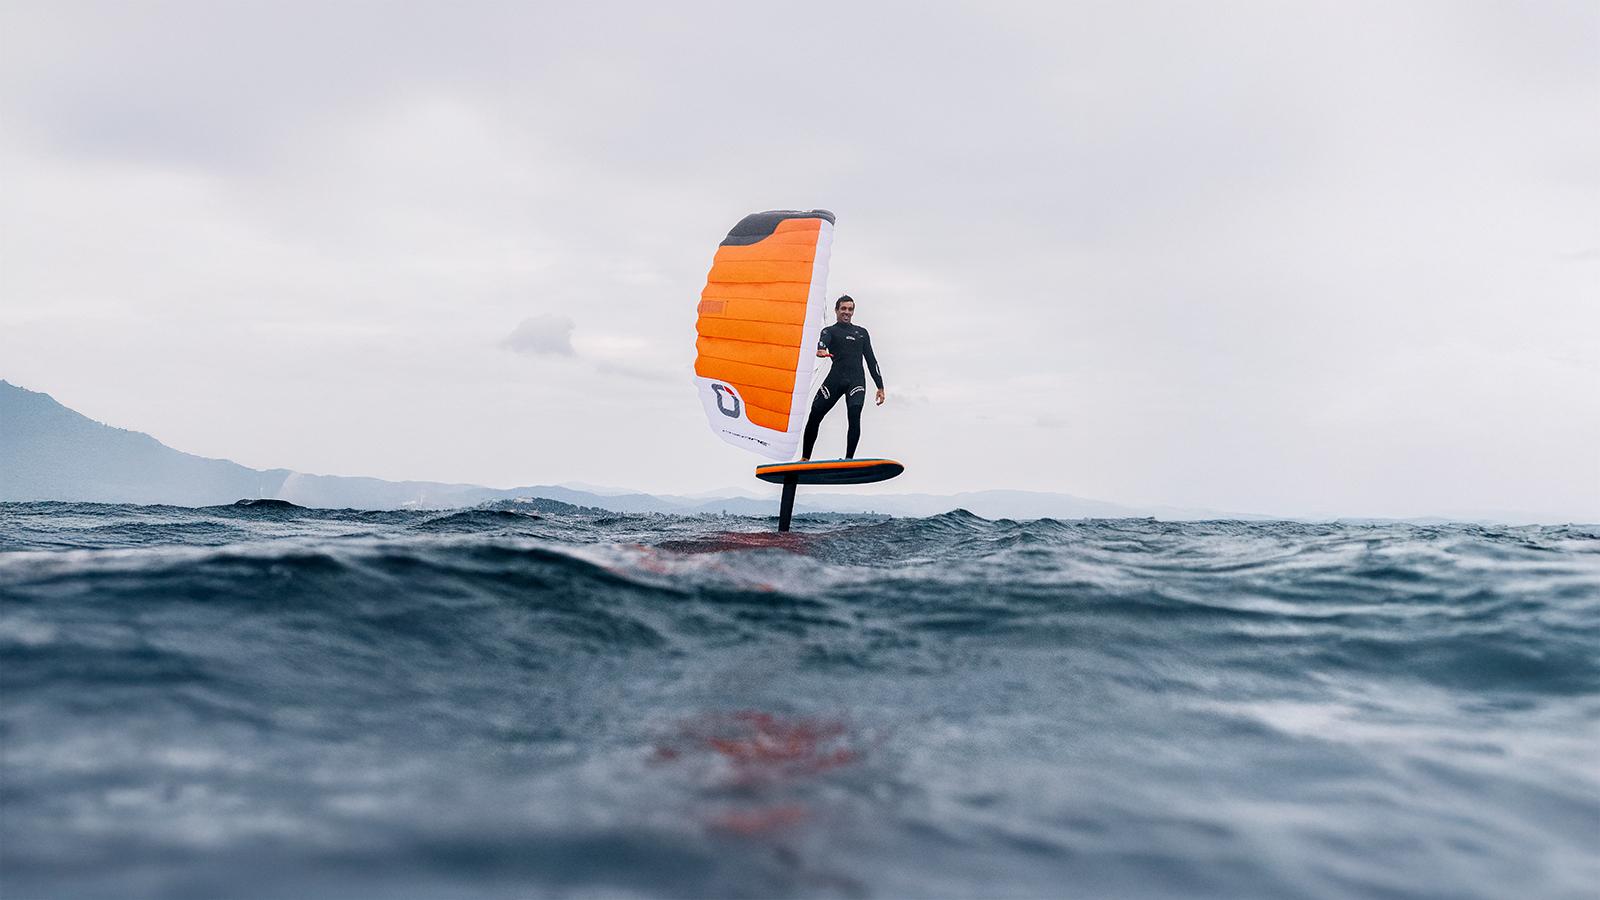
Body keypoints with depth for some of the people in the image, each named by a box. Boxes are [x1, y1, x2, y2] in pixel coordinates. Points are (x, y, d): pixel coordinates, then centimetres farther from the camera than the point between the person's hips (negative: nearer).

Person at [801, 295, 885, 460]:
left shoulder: (862, 332, 23)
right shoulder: (830, 331, 13)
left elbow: (871, 360, 23)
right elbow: (823, 341, -11)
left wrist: (880, 387, 16)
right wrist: (821, 350, -37)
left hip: (857, 380, 1)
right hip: (836, 378, -1)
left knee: (854, 417, -21)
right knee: (815, 416, -5)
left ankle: (849, 459, -22)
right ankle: (805, 458, 7)